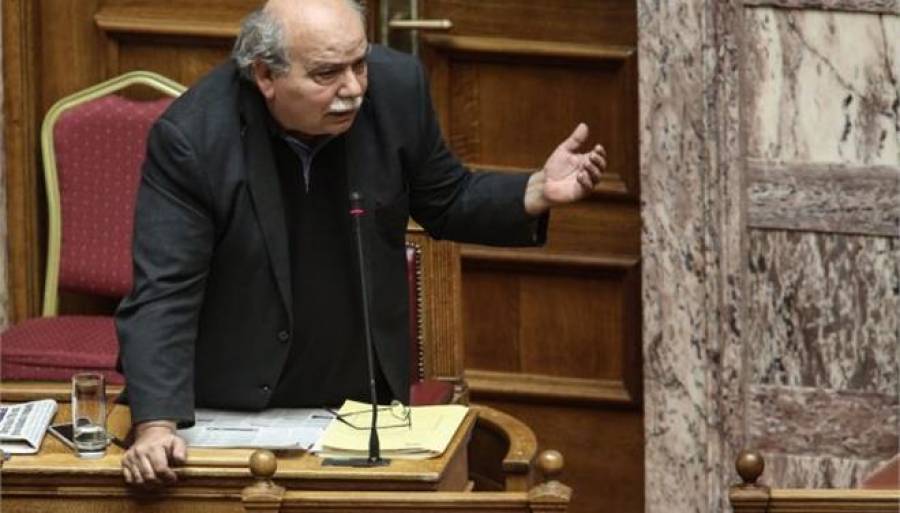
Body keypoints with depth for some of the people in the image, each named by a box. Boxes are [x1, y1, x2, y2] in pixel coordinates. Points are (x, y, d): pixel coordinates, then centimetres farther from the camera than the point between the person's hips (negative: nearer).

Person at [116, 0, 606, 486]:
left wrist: (538, 192, -12)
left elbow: (447, 204, 6)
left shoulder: (396, 88, -11)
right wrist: (156, 426, -33)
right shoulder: (191, 137, -21)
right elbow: (163, 295, -21)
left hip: (367, 398, 3)